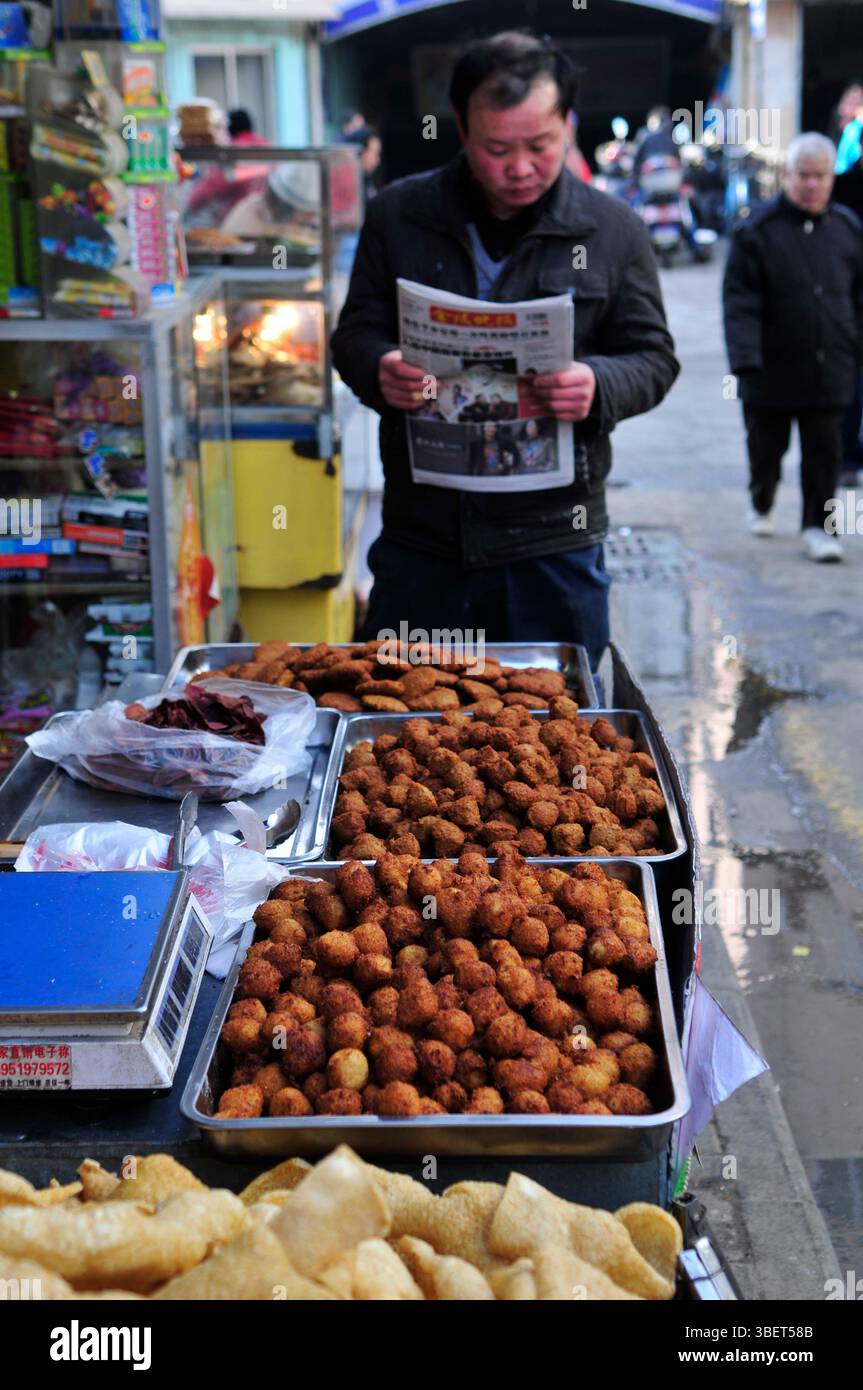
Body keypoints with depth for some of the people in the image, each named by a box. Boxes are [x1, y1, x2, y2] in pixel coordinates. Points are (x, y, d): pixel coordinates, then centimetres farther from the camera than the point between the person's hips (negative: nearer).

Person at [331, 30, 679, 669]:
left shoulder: (615, 230, 1)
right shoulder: (398, 215, 3)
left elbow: (653, 358, 4)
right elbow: (354, 334, 8)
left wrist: (599, 384, -19)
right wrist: (380, 370, -16)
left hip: (553, 541, -1)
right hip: (420, 534, 1)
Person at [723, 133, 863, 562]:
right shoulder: (758, 230, -6)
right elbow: (739, 301, -10)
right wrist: (745, 358, -18)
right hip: (772, 367, -2)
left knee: (824, 452, 2)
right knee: (766, 447, 13)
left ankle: (817, 525, 11)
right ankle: (761, 506, 37)